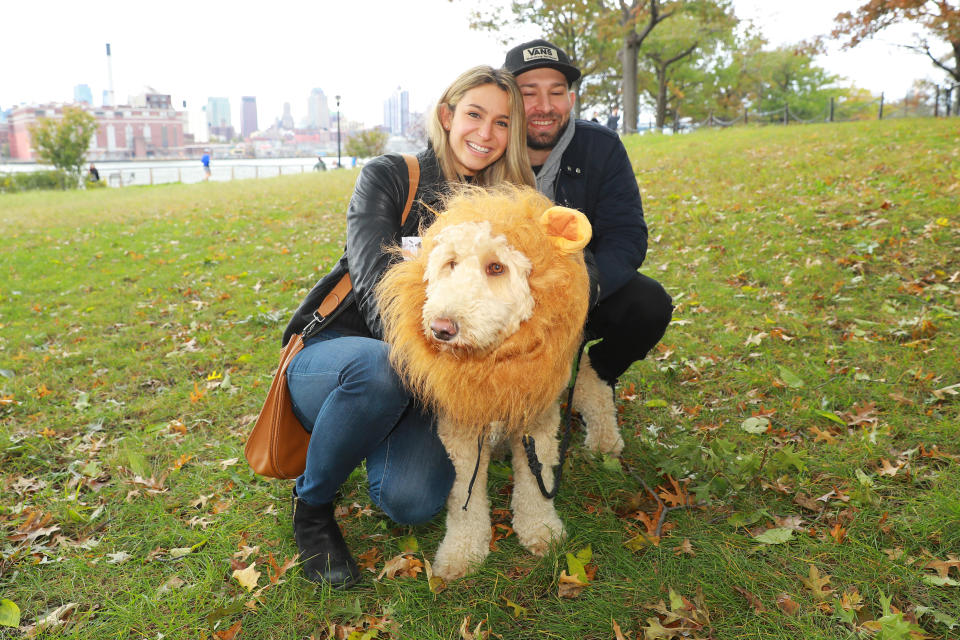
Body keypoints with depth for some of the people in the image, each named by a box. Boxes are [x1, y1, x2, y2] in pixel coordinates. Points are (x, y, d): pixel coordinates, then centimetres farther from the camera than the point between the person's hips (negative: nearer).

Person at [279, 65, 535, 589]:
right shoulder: (389, 177, -5)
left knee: (411, 500, -25)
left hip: (422, 385, 3)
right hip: (332, 359, -2)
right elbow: (375, 283, -19)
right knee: (380, 366, -39)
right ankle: (311, 503, -10)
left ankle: (377, 441, 12)